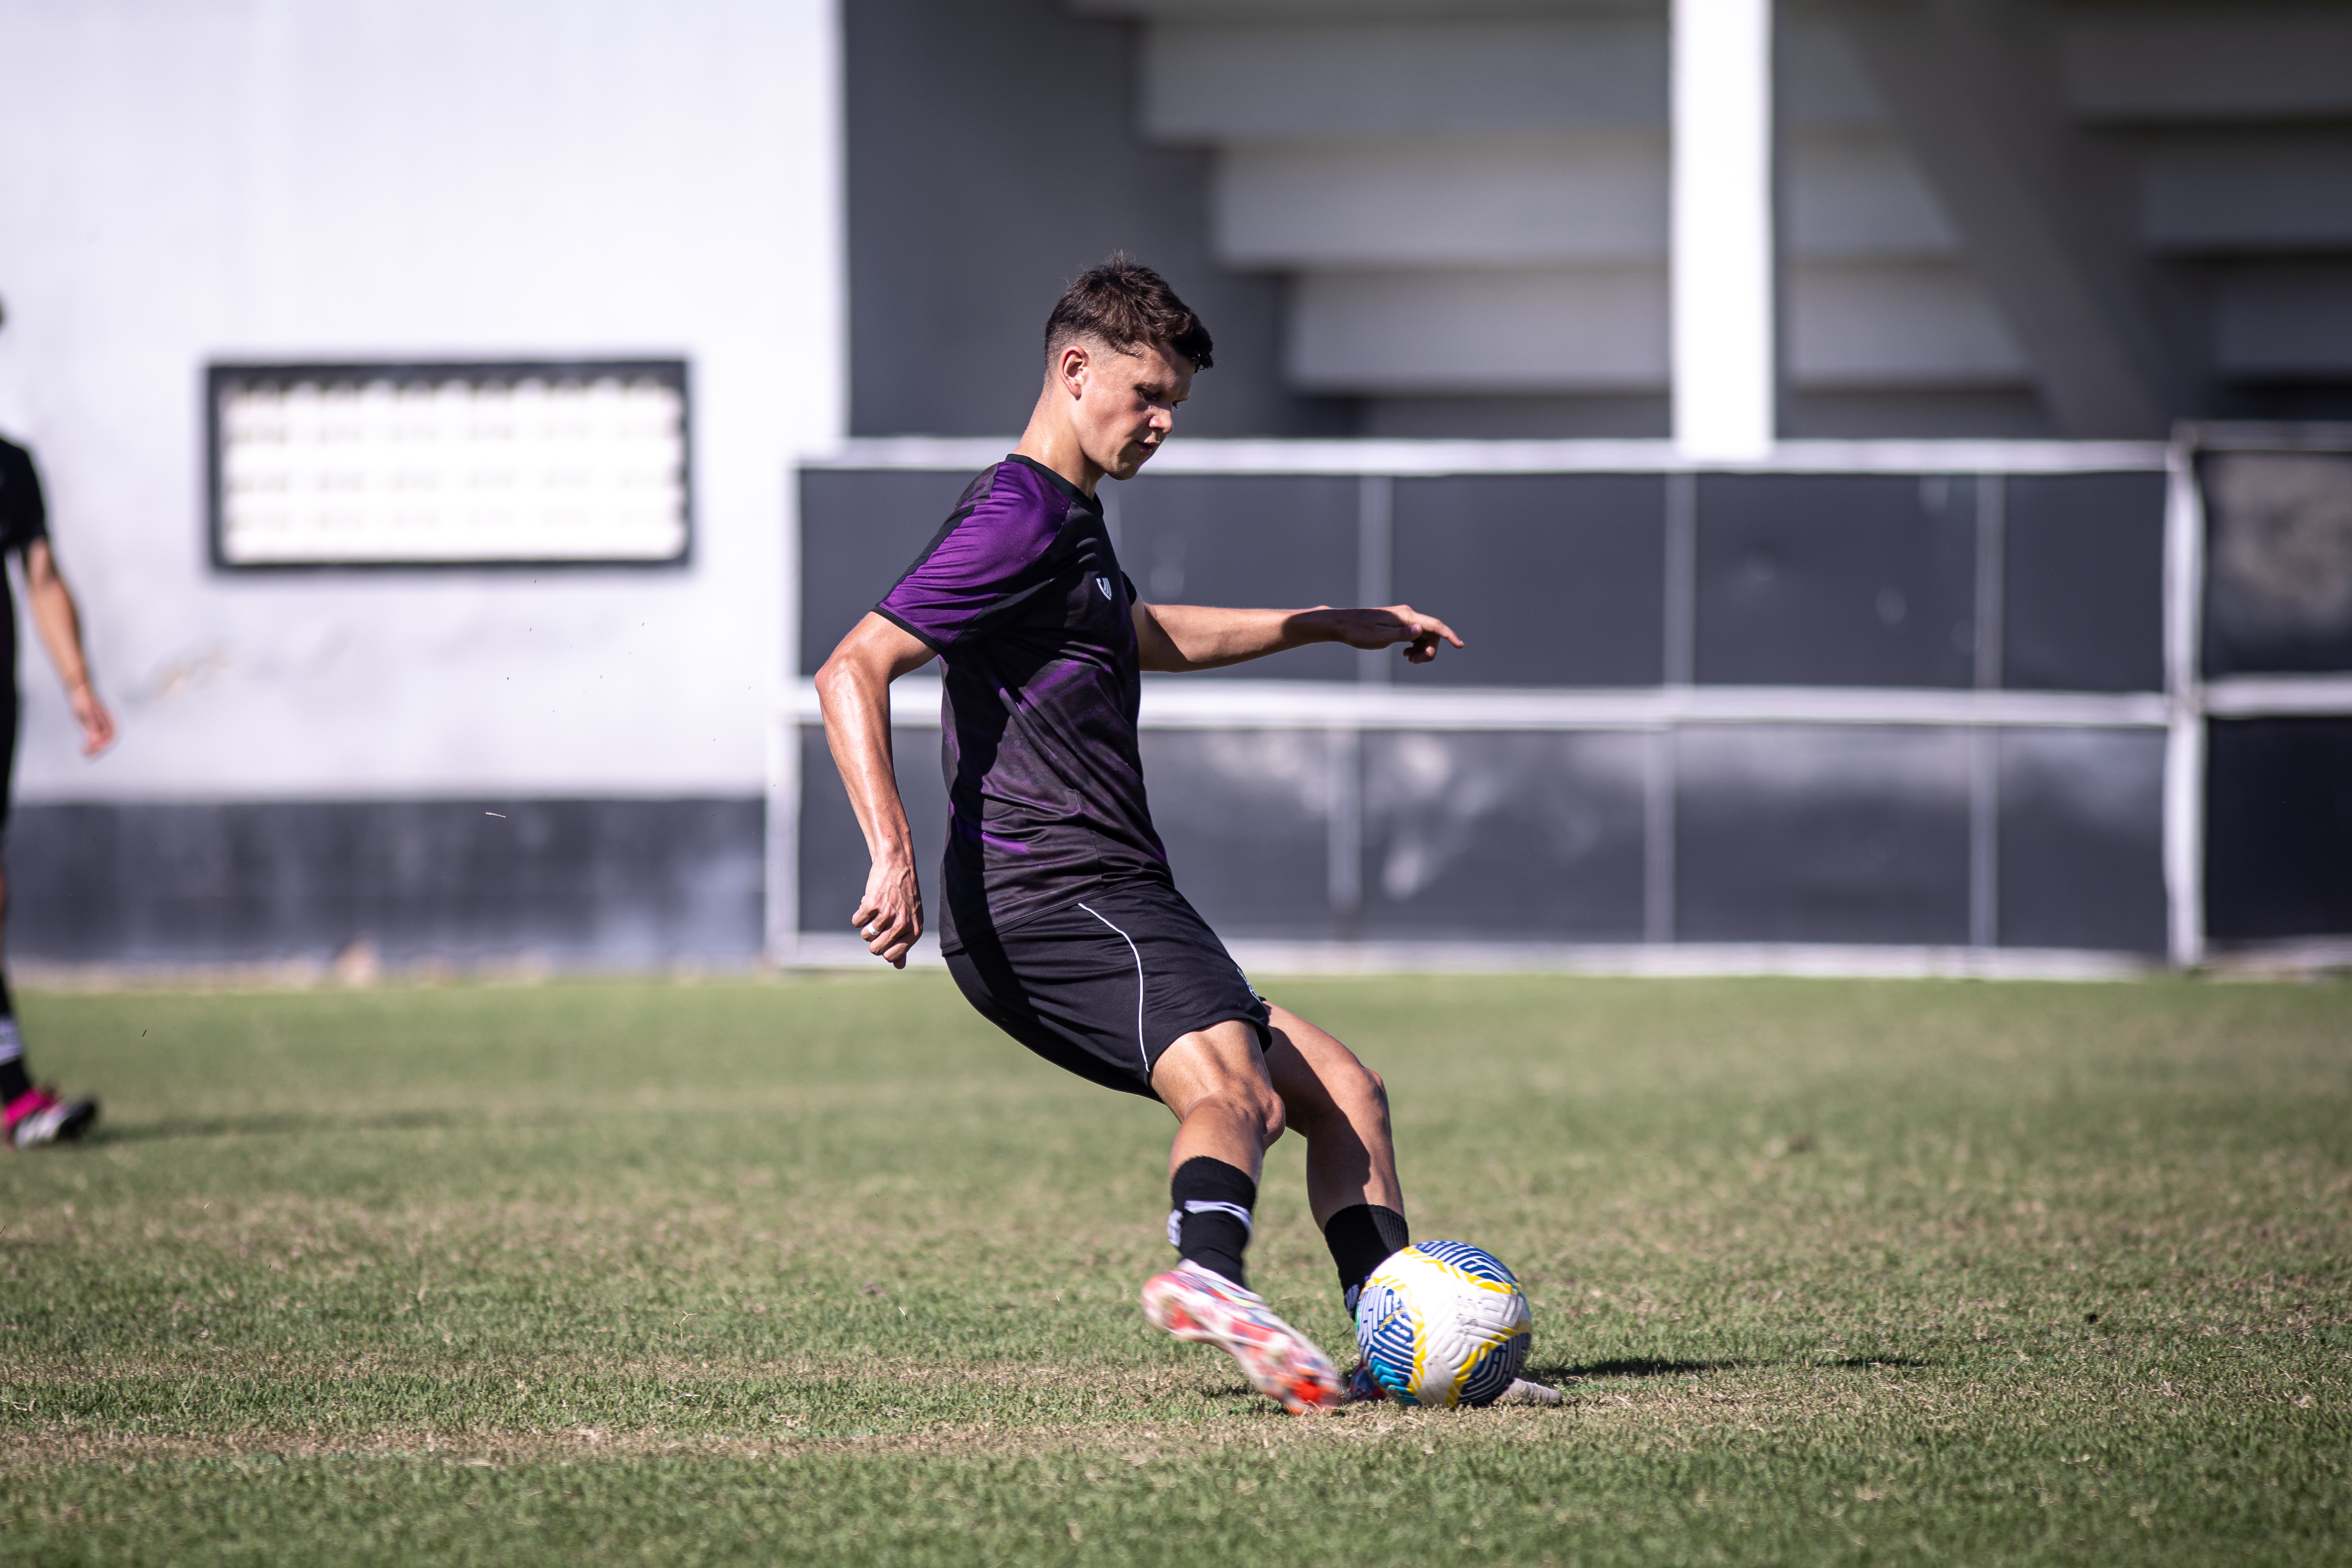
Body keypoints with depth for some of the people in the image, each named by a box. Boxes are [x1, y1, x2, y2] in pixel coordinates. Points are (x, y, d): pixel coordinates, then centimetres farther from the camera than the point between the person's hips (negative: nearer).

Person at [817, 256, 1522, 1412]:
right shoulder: (1020, 519, -7)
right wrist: (894, 851, -29)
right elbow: (852, 671, -17)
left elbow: (1145, 636, 47)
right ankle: (1209, 1276, -61)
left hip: (1102, 904, 10)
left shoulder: (1066, 523, 25)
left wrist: (1328, 624, 51)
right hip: (1056, 896, -10)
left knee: (1344, 1096, 12)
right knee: (1236, 1093, -34)